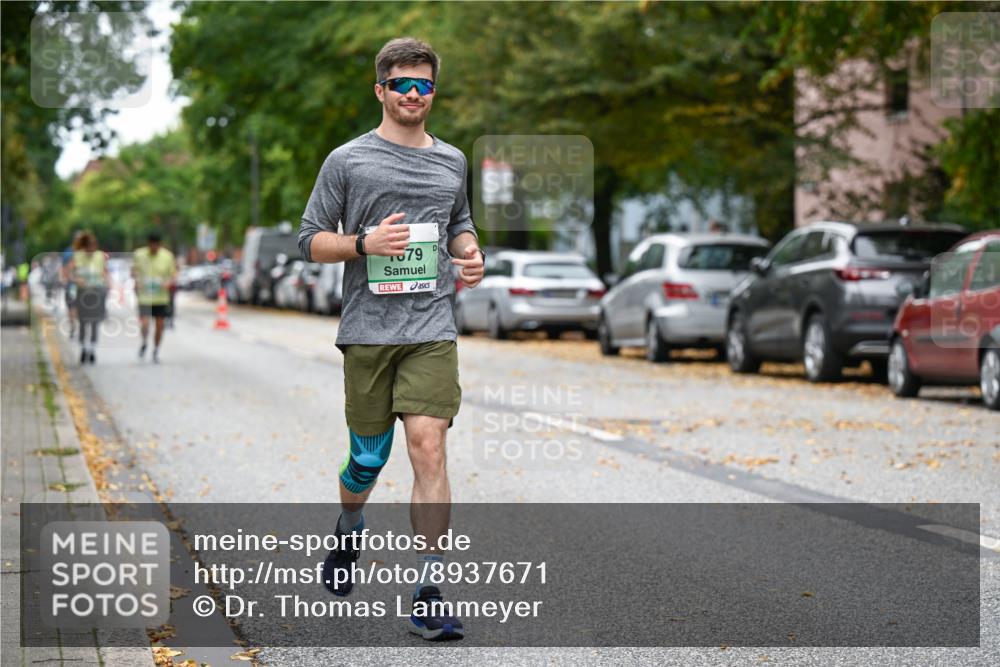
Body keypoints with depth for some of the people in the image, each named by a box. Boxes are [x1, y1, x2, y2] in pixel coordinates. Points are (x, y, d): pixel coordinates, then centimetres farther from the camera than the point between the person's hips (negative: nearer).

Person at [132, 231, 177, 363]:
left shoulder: (167, 256, -2)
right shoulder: (139, 255, -2)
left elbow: (173, 274, 5)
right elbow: (134, 272, 10)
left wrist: (168, 282, -15)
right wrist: (137, 281, -10)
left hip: (161, 297, 1)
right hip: (144, 296, -1)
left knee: (159, 325, 5)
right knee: (144, 323, -12)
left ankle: (156, 351, 24)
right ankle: (144, 343, 19)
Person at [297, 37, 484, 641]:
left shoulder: (451, 161, 14)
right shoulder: (347, 161, 3)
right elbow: (311, 240, 3)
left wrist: (472, 254, 6)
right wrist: (365, 243, -15)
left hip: (433, 331, 1)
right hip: (367, 332, -1)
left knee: (428, 449, -12)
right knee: (368, 456, 9)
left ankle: (428, 593, -11)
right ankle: (349, 533, 42)